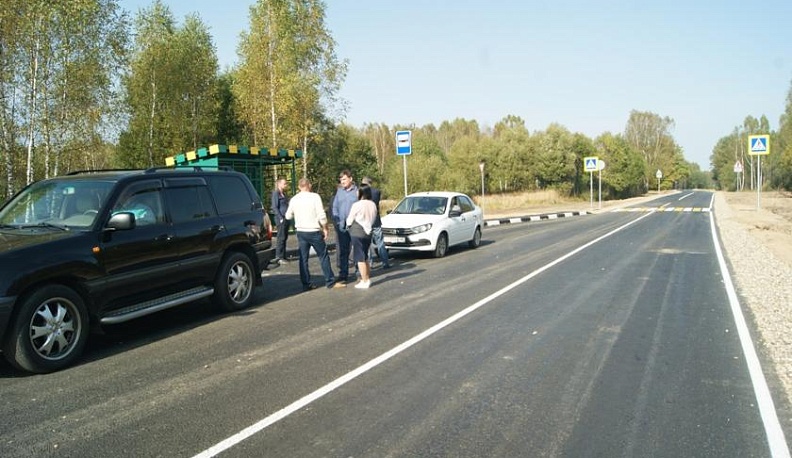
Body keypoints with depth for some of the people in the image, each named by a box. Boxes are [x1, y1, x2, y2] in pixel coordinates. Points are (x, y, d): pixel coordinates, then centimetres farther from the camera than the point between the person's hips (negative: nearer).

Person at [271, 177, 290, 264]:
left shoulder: (284, 194, 18)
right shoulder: (276, 193, -8)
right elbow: (275, 207, -13)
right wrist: (281, 218, -17)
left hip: (286, 218, 8)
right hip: (280, 218, -8)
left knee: (285, 237, 10)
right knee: (281, 237, -8)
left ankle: (283, 256, 16)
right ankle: (278, 257, -4)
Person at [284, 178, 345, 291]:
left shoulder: (294, 199, 3)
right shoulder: (315, 197, -9)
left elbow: (288, 216, 14)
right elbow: (321, 215, -14)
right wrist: (325, 228, -3)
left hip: (300, 232, 4)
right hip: (314, 232, -4)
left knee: (303, 258, 9)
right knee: (323, 256, 4)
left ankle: (306, 284, 11)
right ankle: (330, 282, 6)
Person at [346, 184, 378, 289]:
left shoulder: (357, 205, -14)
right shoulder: (373, 205, 5)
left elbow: (349, 220, -5)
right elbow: (373, 219, 10)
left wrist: (348, 226, 16)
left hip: (357, 233, -7)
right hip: (368, 232, 7)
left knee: (360, 258, -1)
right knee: (365, 257, 18)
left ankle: (364, 282, 0)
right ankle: (368, 278, 23)